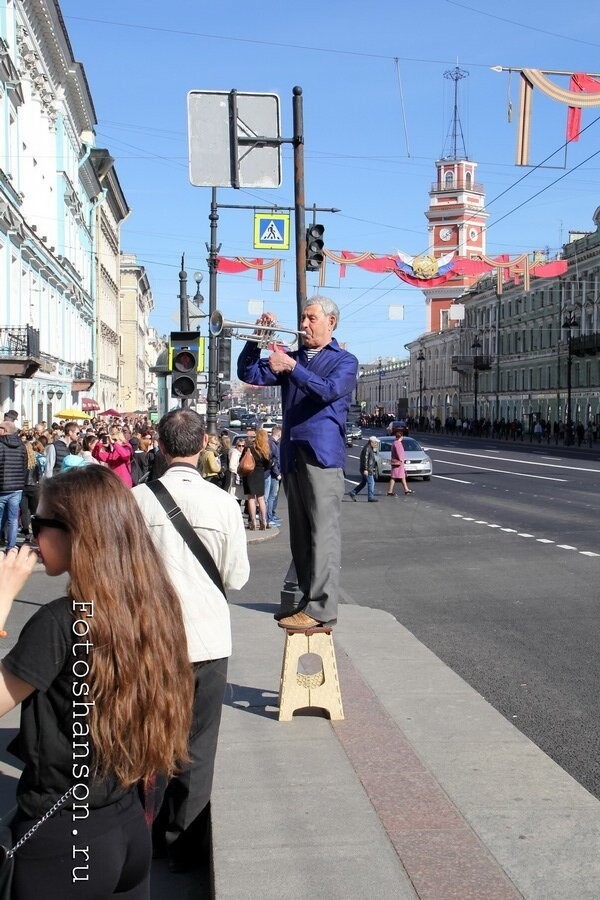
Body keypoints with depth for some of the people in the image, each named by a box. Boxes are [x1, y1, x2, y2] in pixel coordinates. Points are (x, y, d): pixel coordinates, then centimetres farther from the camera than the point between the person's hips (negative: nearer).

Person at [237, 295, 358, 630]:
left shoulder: (344, 361, 3)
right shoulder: (292, 357, 20)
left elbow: (328, 390, -16)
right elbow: (249, 374, 16)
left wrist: (292, 366, -21)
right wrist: (257, 340, 2)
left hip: (322, 454, -6)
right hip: (292, 455, 6)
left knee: (324, 533, -9)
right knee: (300, 534, 12)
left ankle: (320, 608, -10)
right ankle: (297, 599, 20)